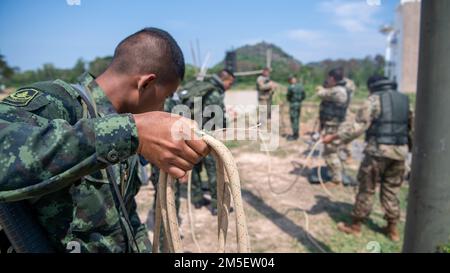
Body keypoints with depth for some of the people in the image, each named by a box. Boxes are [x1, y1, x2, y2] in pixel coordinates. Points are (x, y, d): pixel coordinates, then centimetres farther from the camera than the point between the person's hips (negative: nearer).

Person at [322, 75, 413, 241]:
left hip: (379, 150, -6)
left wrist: (334, 137, -10)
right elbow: (411, 127, 17)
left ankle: (356, 226, 14)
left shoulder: (374, 99, -5)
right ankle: (392, 228, 22)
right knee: (391, 191, 16)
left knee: (367, 189, 4)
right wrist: (409, 146, 29)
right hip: (400, 151, 6)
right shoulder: (404, 100, 14)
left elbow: (358, 126, -13)